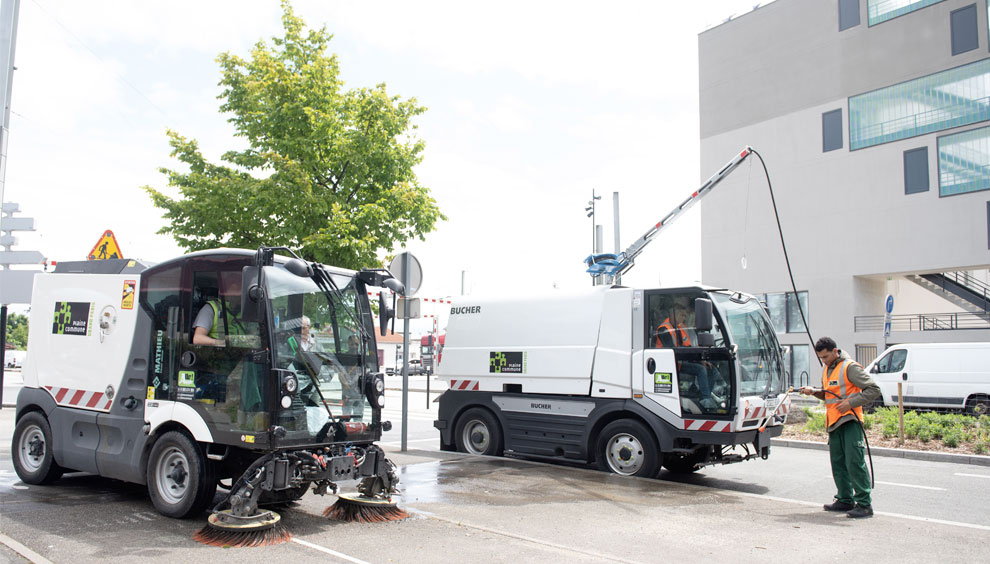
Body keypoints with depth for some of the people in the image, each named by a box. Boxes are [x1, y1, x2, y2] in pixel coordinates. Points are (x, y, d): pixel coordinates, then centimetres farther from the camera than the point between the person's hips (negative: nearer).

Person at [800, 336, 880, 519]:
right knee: (838, 463, 10)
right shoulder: (827, 370, 18)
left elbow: (874, 390, -11)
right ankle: (845, 500, 19)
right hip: (834, 423, 8)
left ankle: (864, 503, -6)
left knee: (854, 461, -11)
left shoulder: (850, 367, -9)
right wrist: (814, 392, 8)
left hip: (850, 421, -8)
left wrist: (851, 403, -17)